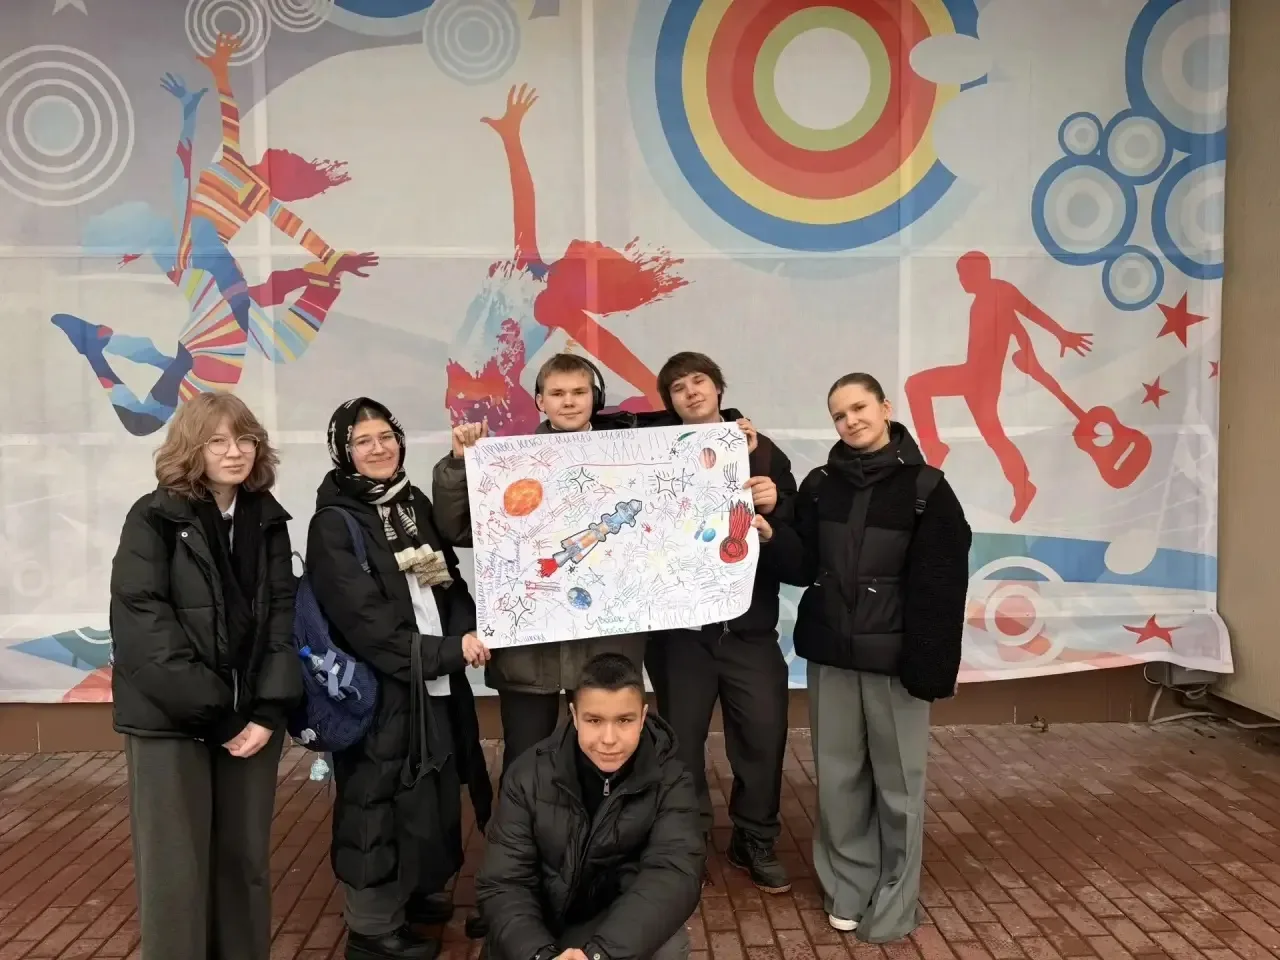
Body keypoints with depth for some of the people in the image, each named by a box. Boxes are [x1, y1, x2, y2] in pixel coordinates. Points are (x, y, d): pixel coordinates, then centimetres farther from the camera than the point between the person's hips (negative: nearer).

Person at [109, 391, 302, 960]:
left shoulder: (268, 519, 6)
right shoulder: (154, 519, -6)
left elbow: (282, 616, 4)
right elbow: (141, 624, -13)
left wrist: (269, 710, -8)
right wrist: (214, 714, -14)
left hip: (251, 715, 4)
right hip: (170, 719, -4)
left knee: (246, 858, 10)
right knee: (176, 868, 1)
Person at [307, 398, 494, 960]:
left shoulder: (415, 503, 10)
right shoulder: (334, 523, -12)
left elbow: (451, 583, 11)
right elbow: (365, 620, -19)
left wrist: (465, 636, -8)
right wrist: (447, 651, -20)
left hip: (437, 681, 7)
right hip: (379, 688, -7)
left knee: (434, 794, 15)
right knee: (380, 798, 4)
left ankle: (410, 891, 37)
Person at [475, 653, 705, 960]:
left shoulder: (668, 781, -12)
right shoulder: (530, 776, -11)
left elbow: (675, 873, -27)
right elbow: (502, 884, -14)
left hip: (624, 931, 0)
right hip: (545, 929, 1)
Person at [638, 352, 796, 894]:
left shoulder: (762, 450, 5)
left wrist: (774, 505, -18)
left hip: (750, 623, 1)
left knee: (764, 735, 5)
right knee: (681, 739, 7)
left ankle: (756, 843, 26)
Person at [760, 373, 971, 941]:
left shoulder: (926, 489, -6)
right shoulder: (820, 485, 5)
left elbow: (941, 588, -9)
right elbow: (802, 567, 4)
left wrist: (930, 664, -15)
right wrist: (772, 537, -15)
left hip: (893, 659, -3)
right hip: (829, 654, 4)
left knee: (897, 785, 6)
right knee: (839, 780, 11)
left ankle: (893, 904, 19)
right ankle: (847, 889, 26)